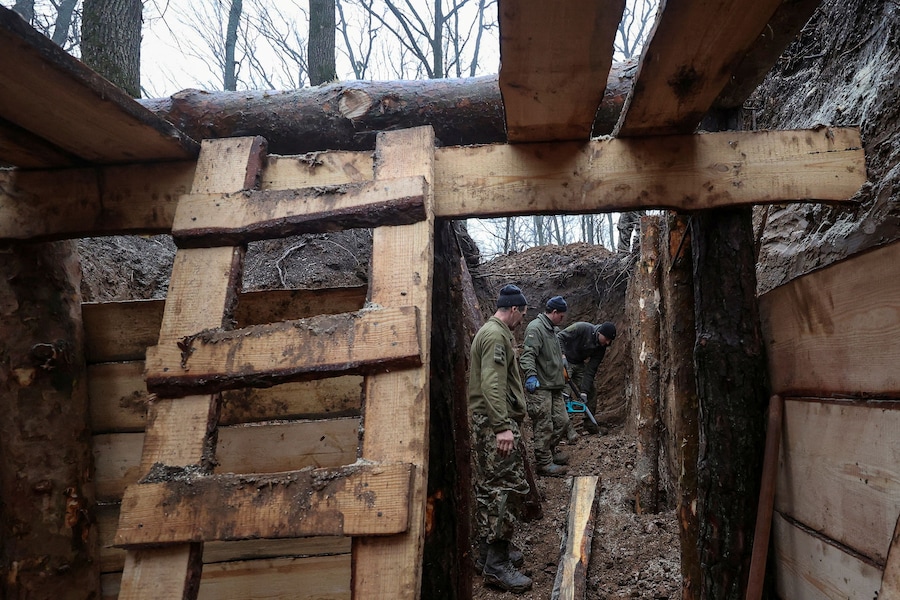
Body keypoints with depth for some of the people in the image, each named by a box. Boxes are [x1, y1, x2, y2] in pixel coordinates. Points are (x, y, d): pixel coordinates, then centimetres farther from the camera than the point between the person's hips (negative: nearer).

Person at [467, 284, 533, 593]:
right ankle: (497, 564, -5)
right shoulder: (496, 335, -14)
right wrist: (503, 426, -27)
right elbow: (492, 384, -23)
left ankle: (488, 553, 24)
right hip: (496, 421, -11)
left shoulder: (491, 332, 19)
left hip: (484, 422, 11)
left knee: (489, 487, 14)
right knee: (510, 487, -9)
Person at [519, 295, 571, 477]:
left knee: (562, 422, 13)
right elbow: (527, 355, -25)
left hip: (554, 386, 10)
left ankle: (550, 450, 33)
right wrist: (531, 375, -36)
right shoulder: (535, 328, -13)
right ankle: (544, 463, 7)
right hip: (540, 387, -10)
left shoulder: (552, 329, 20)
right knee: (544, 427, -3)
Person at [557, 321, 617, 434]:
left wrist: (584, 391, -14)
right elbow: (560, 337, -21)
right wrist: (562, 355, -33)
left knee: (591, 393, 6)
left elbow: (590, 370, -8)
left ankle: (590, 425, 20)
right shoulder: (582, 328, -25)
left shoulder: (601, 348, -7)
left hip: (579, 365, 7)